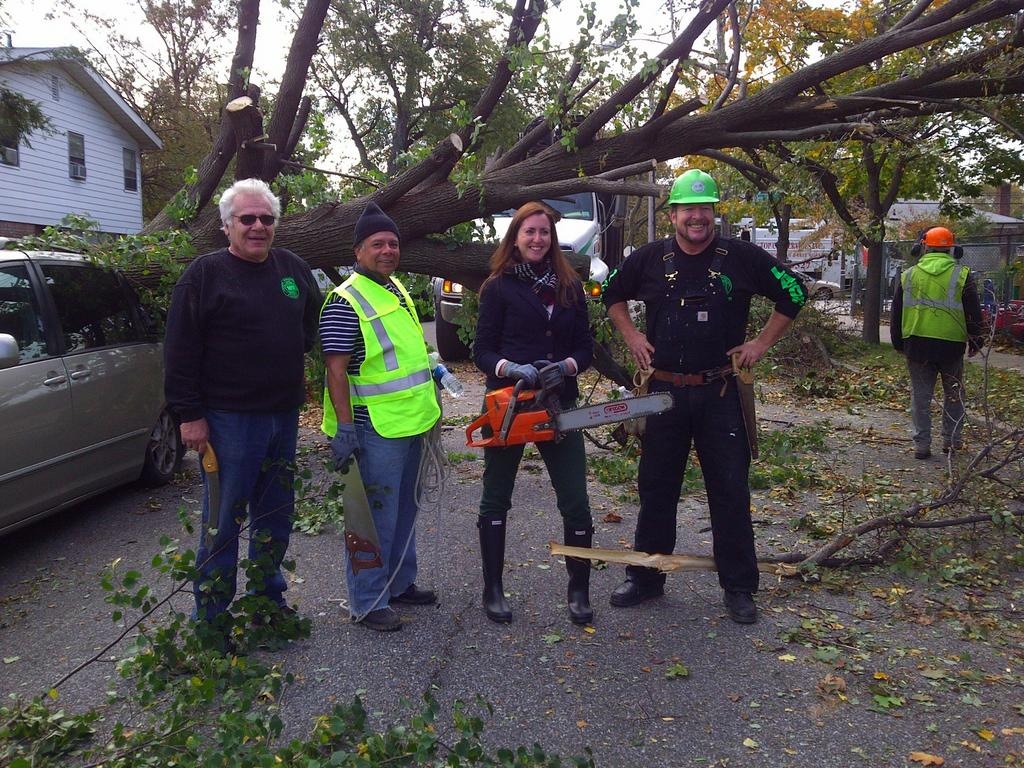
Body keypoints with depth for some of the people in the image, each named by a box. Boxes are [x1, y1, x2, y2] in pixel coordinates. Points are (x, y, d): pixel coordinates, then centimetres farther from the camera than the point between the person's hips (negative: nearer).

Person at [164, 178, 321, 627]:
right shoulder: (206, 274, -7)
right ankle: (211, 616, 15)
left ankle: (269, 599, 30)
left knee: (276, 516, 15)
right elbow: (181, 351, -10)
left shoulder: (294, 269, 9)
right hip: (228, 418, -6)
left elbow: (311, 325, 27)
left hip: (284, 416, 6)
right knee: (223, 520, 2)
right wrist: (190, 415, -13)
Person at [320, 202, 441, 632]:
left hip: (411, 423, 9)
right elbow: (336, 370, -19)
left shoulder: (397, 290, 12)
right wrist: (344, 427, -22)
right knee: (377, 517, -1)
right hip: (376, 431, -9)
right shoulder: (346, 301, -16)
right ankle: (367, 603, 11)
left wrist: (430, 369, 17)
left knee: (405, 510, 19)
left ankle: (400, 583, 34)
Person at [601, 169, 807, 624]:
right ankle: (645, 578, 23)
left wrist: (763, 342, 1)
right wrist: (632, 337, 8)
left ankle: (739, 588, 16)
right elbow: (613, 294, 20)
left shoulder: (742, 257, -2)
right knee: (656, 487, 9)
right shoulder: (650, 259, 3)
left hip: (720, 394, -1)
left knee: (730, 491, 3)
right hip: (665, 392, 2)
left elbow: (793, 294, 7)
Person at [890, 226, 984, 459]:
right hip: (951, 344, -1)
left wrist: (899, 343, 18)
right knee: (953, 394, 16)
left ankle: (922, 444, 6)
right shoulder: (961, 275, -1)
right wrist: (976, 340, 12)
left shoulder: (909, 275, 5)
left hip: (916, 344, 1)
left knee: (920, 395, 6)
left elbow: (896, 313, 9)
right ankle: (952, 439, 21)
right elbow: (974, 312, 1)